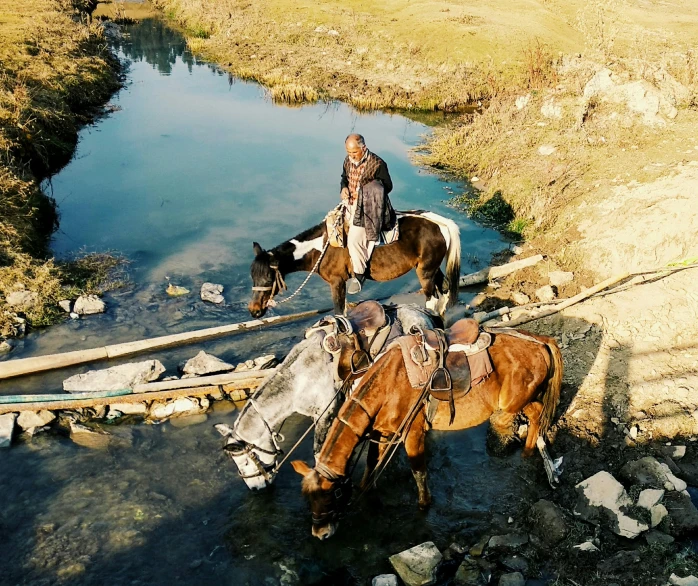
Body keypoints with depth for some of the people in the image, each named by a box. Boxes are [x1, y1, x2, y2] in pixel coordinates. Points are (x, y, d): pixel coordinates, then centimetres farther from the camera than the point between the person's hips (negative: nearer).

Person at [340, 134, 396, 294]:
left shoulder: (377, 164, -16)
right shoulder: (348, 161, 3)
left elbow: (388, 186, -8)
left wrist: (369, 194, -21)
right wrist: (344, 188, -3)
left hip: (366, 207, -8)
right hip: (350, 202, 8)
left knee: (354, 238, -22)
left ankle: (359, 274, -6)